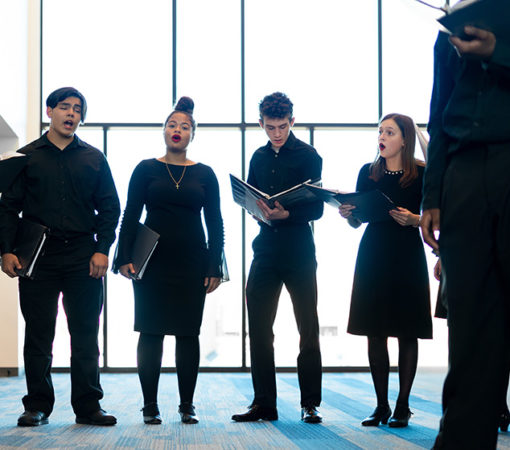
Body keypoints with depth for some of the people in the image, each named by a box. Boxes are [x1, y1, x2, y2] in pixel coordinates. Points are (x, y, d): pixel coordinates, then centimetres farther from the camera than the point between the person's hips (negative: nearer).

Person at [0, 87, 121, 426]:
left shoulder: (94, 159, 12)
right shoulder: (27, 156, 9)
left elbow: (110, 207, 10)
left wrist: (102, 249, -2)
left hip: (84, 259, 1)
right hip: (38, 257, -1)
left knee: (86, 335, 2)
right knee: (38, 335, 2)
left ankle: (88, 405, 9)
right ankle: (37, 406, 10)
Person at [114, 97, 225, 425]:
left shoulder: (204, 174, 8)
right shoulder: (146, 170, 5)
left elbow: (215, 223, 7)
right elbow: (130, 216, 2)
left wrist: (215, 267, 0)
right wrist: (126, 257, -8)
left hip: (192, 261, 1)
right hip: (153, 260, -1)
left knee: (188, 332, 2)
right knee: (151, 331, -1)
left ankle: (187, 405, 11)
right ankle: (150, 405, 7)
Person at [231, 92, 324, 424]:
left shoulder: (308, 156, -2)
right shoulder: (259, 158, 14)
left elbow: (316, 209, -7)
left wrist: (287, 214, -25)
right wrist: (260, 209, -5)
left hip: (299, 251, -4)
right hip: (266, 250, 5)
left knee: (308, 329, 1)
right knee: (259, 329, 3)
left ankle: (310, 403, 10)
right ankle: (264, 403, 11)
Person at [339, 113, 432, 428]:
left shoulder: (422, 174, 0)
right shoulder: (368, 173, 9)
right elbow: (357, 221, 11)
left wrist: (413, 219, -19)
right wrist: (348, 213, -10)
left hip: (408, 257, -3)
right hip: (373, 256, 3)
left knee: (407, 333, -1)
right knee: (375, 333, 3)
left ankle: (403, 406, 7)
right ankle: (381, 405, 11)